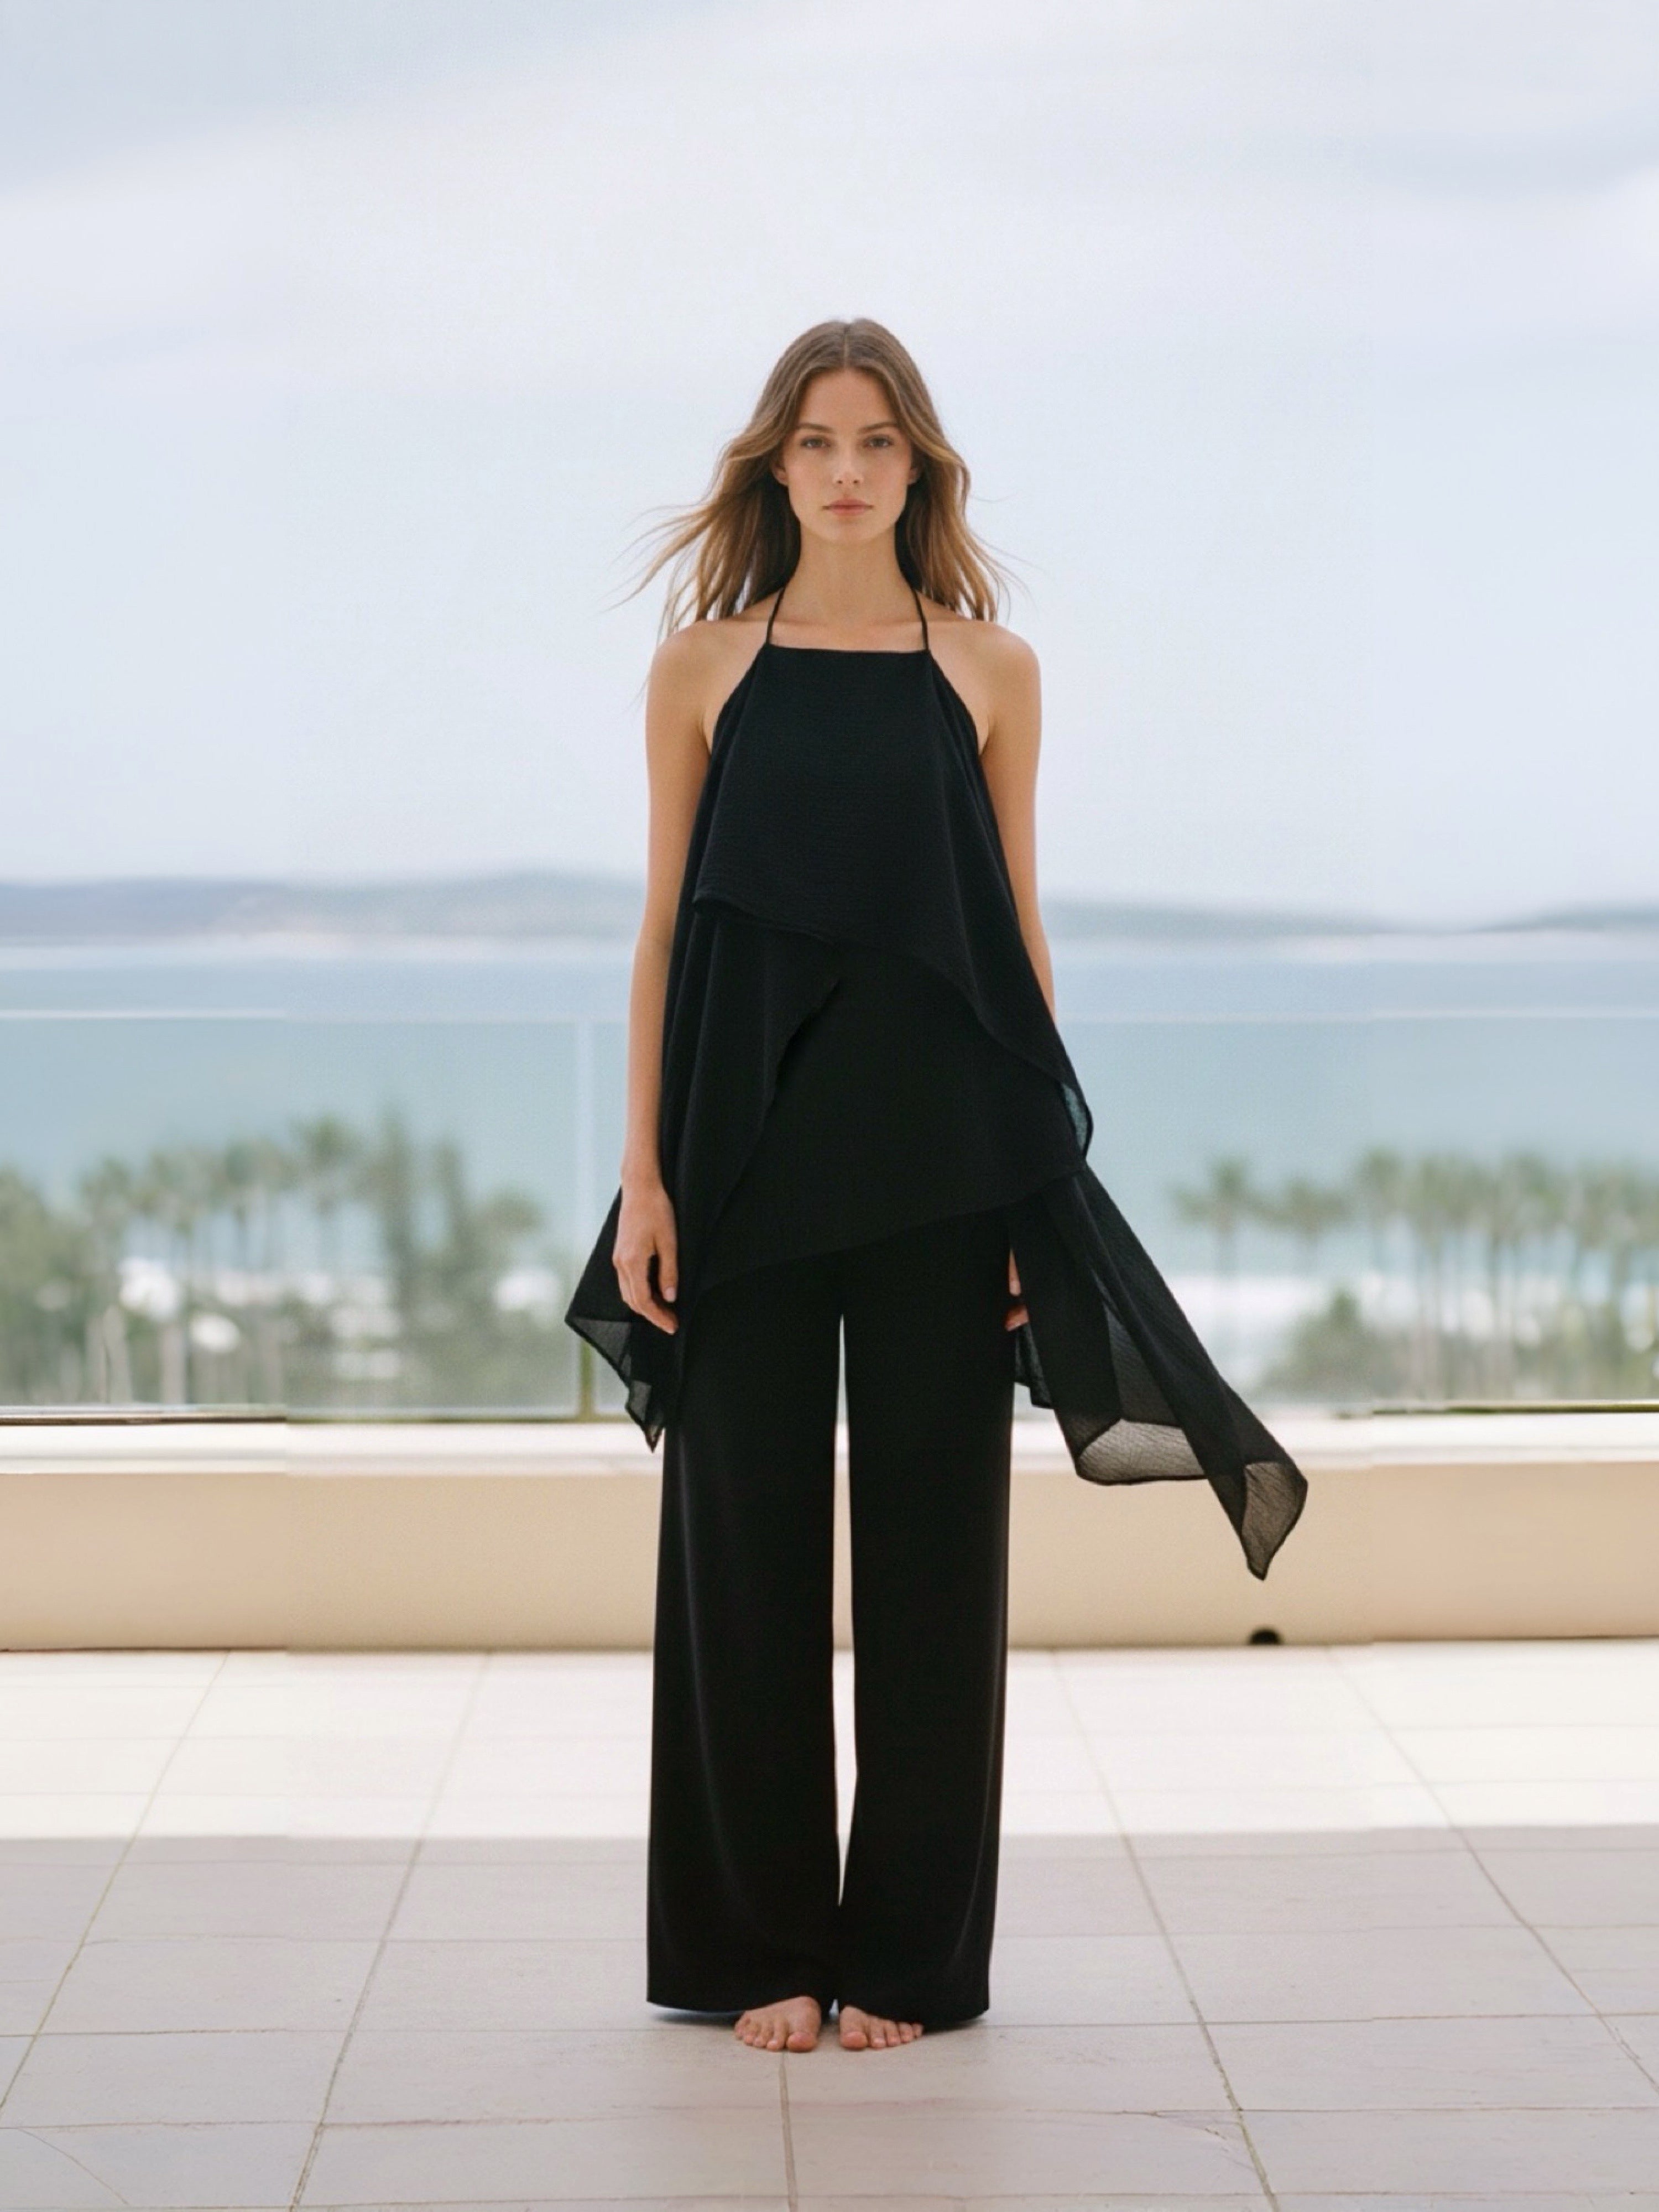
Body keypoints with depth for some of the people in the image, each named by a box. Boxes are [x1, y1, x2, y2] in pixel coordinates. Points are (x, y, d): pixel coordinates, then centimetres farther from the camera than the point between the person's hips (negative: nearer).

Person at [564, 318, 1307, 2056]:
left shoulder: (990, 670, 6)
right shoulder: (704, 666, 5)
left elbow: (1019, 928, 7)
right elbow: (665, 924, 4)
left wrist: (1042, 1177, 1)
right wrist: (643, 1173, -3)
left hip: (938, 1151, 0)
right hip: (749, 1145, 0)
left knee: (931, 1523, 3)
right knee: (747, 1524, 3)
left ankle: (909, 1946, 14)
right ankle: (758, 1945, 14)